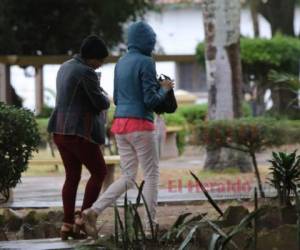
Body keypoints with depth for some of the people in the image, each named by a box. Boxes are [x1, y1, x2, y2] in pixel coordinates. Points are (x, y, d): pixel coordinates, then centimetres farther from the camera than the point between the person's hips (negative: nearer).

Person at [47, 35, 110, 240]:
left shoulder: (66, 67, 14)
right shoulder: (86, 72, -16)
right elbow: (100, 103, -14)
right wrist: (106, 99, 9)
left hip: (60, 131, 9)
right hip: (79, 132, -9)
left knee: (72, 176, 12)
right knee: (99, 172, 5)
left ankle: (67, 224, 8)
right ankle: (82, 218, -2)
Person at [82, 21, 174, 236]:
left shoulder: (121, 63, 13)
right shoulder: (146, 62, -11)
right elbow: (151, 100, -15)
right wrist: (164, 89, 4)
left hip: (120, 123, 7)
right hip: (140, 125, -7)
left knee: (128, 177, 11)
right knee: (152, 175, 3)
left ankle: (94, 210, -4)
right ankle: (150, 225, 3)